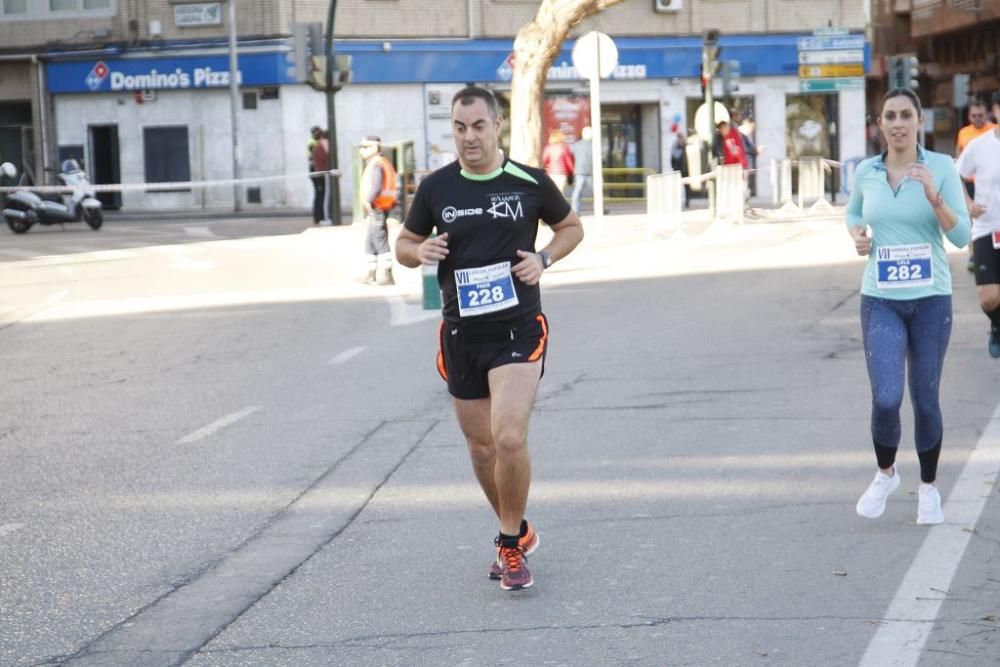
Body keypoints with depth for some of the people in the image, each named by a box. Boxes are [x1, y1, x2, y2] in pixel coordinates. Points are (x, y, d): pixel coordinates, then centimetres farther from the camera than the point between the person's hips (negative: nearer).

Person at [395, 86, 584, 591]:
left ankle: (509, 544, 0)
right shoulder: (435, 188, 2)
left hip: (518, 328, -3)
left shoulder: (530, 183, -3)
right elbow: (404, 245, 14)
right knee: (481, 447, 11)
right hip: (461, 333, 3)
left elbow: (572, 227, 14)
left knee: (509, 438, -19)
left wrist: (545, 258, -6)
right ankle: (518, 531, 33)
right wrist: (420, 251, -9)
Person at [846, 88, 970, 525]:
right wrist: (857, 236, 0)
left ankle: (928, 488, 29)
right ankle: (885, 474, 15)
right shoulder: (866, 172, 1)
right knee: (886, 399, -13)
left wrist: (933, 194, -24)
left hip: (930, 298, -1)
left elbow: (961, 236, -10)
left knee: (925, 401, 7)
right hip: (880, 301, 1)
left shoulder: (941, 167, -6)